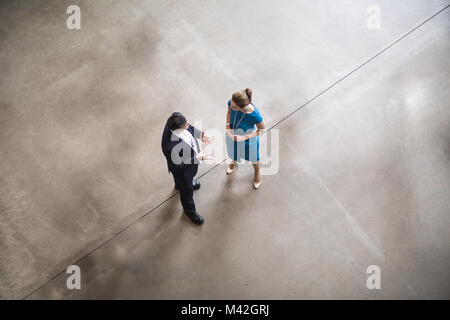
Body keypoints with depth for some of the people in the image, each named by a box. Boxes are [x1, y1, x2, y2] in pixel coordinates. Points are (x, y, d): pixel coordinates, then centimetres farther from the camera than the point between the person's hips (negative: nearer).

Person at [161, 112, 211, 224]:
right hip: (182, 169, -6)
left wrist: (200, 135, -15)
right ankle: (189, 210, 54)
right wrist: (198, 158, -28)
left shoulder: (176, 117, -30)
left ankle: (179, 185, 74)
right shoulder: (170, 146, -48)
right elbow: (178, 164, -31)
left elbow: (190, 128, -5)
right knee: (187, 189, 23)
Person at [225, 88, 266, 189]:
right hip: (233, 136, 3)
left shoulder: (254, 115, -43)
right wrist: (228, 127, -19)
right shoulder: (232, 103, -32)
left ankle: (257, 172, 63)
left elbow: (262, 129, -22)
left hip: (249, 140, -3)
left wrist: (245, 137, -29)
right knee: (233, 153, 35)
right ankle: (234, 162, 72)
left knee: (253, 159, 28)